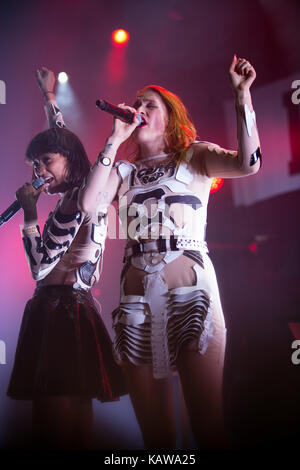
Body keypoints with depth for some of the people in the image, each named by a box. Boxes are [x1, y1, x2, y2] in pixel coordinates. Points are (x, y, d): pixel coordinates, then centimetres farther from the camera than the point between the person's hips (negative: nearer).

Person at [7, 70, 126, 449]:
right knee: (74, 415, 14)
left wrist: (29, 214, -7)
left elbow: (39, 266, -14)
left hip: (60, 311, -10)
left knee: (56, 426, -5)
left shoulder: (73, 203, -13)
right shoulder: (89, 195, 13)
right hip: (75, 308, 10)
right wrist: (49, 96, 42)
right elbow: (62, 140, 30)